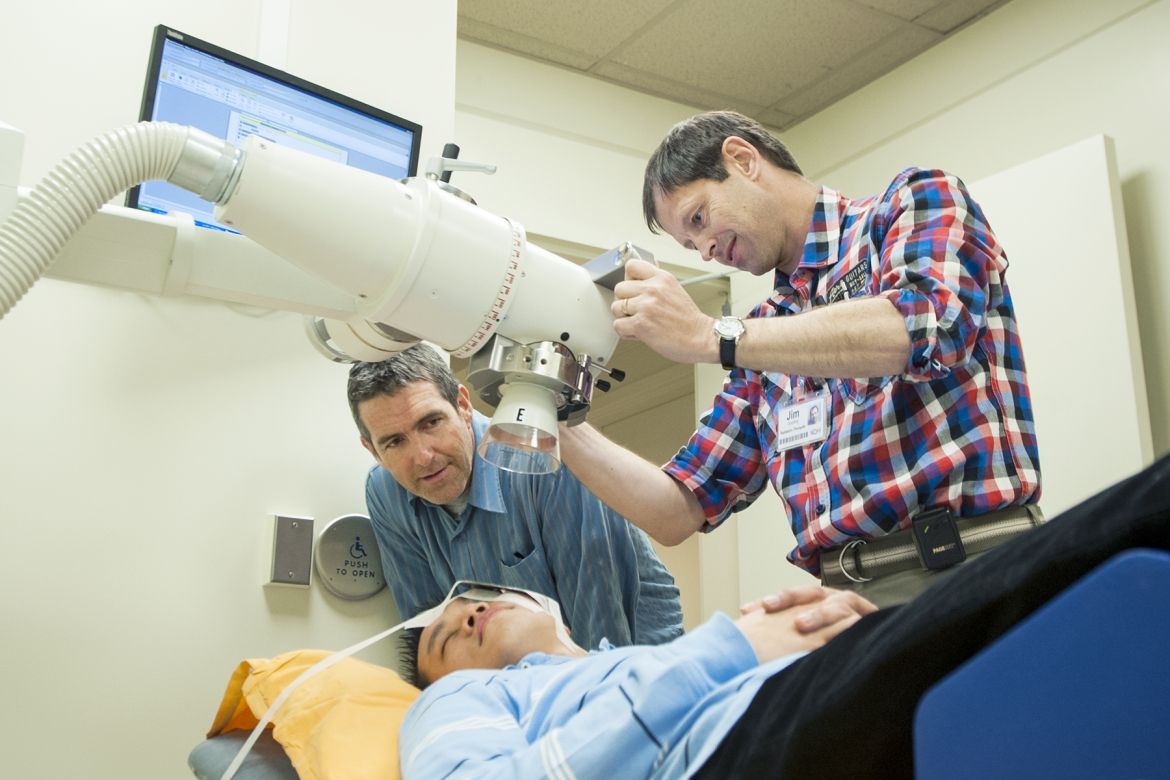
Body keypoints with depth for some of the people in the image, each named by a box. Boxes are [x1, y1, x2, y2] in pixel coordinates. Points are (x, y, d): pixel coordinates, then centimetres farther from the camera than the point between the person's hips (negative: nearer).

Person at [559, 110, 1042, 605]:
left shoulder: (916, 201, 5)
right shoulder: (764, 334, 19)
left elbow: (929, 323, -18)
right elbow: (677, 512, 16)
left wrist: (710, 337, -16)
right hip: (843, 602, 6)